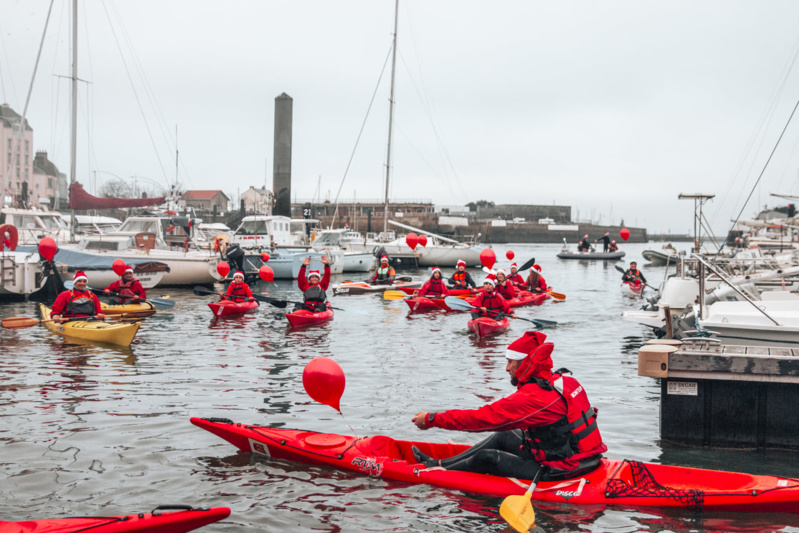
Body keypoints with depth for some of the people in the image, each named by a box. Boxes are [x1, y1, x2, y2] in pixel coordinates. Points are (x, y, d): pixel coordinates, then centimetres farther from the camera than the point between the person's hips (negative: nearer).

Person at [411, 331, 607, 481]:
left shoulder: (531, 398, -24)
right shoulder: (564, 380, 3)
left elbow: (481, 418, -19)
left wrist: (431, 420, -10)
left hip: (559, 471, -9)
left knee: (485, 458, -1)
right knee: (503, 438, 17)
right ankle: (441, 463, 24)